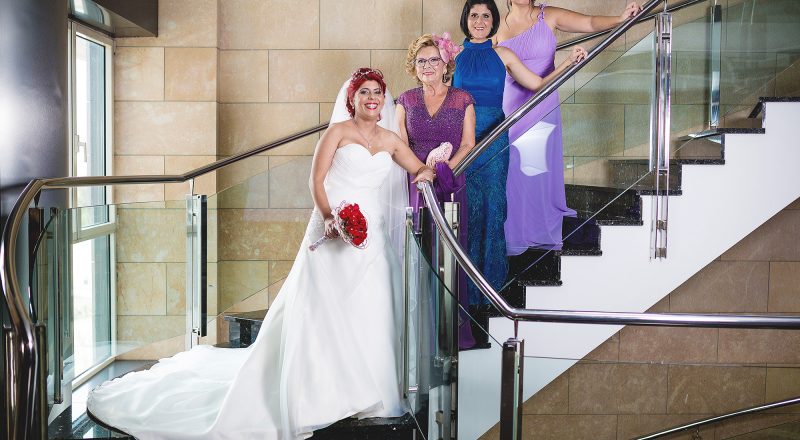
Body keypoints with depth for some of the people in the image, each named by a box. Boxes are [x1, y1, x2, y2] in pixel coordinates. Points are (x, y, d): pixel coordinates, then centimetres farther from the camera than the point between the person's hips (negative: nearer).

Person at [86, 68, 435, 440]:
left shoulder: (391, 140, 15)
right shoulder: (337, 132, 3)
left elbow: (421, 169, 23)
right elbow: (316, 180, -4)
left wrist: (426, 173, 0)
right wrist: (328, 217, -18)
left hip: (371, 237, 4)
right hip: (333, 232, -4)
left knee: (368, 315, 1)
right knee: (319, 313, -2)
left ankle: (360, 394, 14)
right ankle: (308, 398, 7)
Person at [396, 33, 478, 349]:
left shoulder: (462, 100, 8)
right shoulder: (406, 100, 12)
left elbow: (468, 144, 2)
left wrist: (446, 166, -15)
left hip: (451, 184, -1)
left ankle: (455, 327, 5)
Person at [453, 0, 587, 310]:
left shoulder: (502, 55, 9)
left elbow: (538, 84, 10)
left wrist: (569, 62, 3)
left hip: (493, 137, 1)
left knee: (492, 209, -1)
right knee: (468, 209, -1)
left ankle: (492, 286, 11)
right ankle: (470, 292, 11)